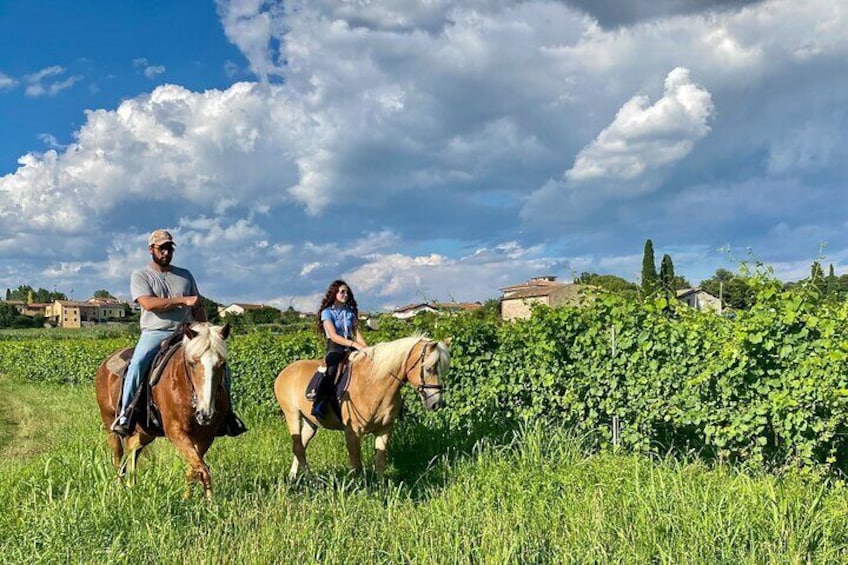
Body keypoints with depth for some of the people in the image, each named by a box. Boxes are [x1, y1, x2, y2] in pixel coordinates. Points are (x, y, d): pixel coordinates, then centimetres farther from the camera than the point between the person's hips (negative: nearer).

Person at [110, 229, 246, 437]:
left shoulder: (185, 275, 17)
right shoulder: (140, 276, 5)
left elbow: (198, 309, 18)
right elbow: (148, 303, -13)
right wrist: (183, 300, -18)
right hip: (154, 334, -3)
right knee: (137, 364, -32)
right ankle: (124, 415, -22)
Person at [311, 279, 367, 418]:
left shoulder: (350, 311, 16)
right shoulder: (327, 312, 0)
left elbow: (357, 333, 10)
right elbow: (333, 336, -11)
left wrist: (366, 348, -8)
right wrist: (355, 344, -22)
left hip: (350, 347, 6)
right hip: (335, 349, -6)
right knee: (331, 371, -33)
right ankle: (318, 407, -38)